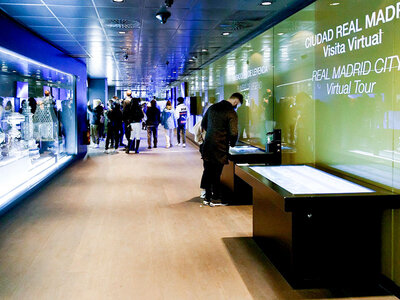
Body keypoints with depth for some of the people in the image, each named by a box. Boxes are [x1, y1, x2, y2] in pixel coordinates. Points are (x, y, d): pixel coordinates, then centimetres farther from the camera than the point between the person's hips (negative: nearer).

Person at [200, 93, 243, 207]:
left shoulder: (212, 107, 9)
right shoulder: (231, 113, -12)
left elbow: (203, 124, 15)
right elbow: (233, 133, -17)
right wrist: (232, 144, 2)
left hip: (207, 145, 6)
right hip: (220, 147, -6)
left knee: (207, 171, 12)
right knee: (216, 173, 3)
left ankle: (207, 197, 20)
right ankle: (215, 199, 13)